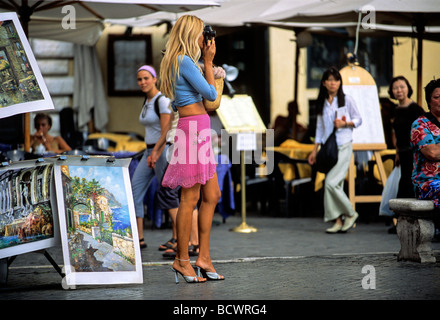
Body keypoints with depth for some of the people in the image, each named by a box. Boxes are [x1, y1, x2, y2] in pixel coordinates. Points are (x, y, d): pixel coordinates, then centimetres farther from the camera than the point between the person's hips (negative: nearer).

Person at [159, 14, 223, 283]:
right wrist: (209, 62, -2)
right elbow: (211, 94, -12)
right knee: (190, 198, -4)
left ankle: (204, 258, 14)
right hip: (193, 128, -10)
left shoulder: (181, 61, 17)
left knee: (212, 196, 11)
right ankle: (182, 260, 4)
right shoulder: (185, 62, -13)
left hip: (199, 130, 10)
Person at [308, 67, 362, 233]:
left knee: (332, 183, -16)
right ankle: (338, 221, 5)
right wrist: (315, 150, 15)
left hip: (343, 146, -5)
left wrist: (345, 123, -14)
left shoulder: (347, 100, 0)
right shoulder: (321, 103, 12)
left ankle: (350, 214, 0)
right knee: (333, 184, 1)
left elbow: (358, 120, 5)